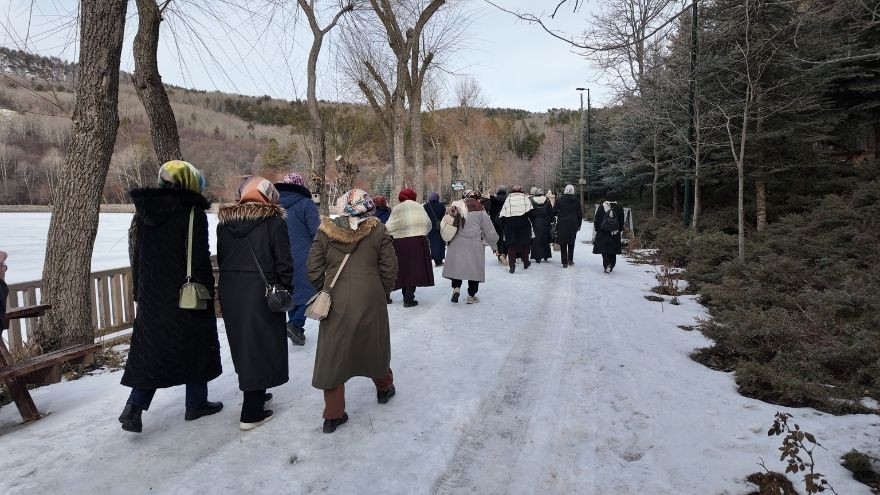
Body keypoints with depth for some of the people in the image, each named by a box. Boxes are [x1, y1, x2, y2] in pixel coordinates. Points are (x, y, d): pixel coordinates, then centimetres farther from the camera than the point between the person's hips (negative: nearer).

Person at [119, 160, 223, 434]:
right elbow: (200, 260, -16)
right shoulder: (192, 213, -14)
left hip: (151, 296, 5)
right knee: (195, 345, 10)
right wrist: (206, 295, -8)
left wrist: (139, 293, 17)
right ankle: (196, 404, 22)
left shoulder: (143, 212, 6)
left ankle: (134, 407, 4)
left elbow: (136, 256, 11)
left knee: (150, 349, 14)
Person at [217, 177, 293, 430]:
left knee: (242, 344, 19)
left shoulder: (225, 221, 7)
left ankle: (255, 395, 36)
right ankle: (251, 413, 7)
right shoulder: (274, 221, -9)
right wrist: (284, 291, 1)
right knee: (261, 345, 3)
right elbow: (284, 263, -11)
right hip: (262, 292, -6)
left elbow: (220, 258, 11)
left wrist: (232, 280, 18)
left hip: (230, 291, 6)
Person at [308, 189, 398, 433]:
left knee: (333, 353, 8)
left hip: (335, 304, 0)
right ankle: (384, 387, 43)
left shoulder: (325, 231, -1)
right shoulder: (378, 231, -5)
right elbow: (390, 268, -3)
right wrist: (382, 292, 12)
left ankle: (333, 414, 12)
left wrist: (327, 292, 13)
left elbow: (314, 268, -1)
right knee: (374, 346, 21)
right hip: (370, 301, 0)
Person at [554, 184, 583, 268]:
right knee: (571, 242, 17)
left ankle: (565, 262, -1)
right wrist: (579, 225, 12)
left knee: (563, 244, 2)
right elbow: (580, 214, 5)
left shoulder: (559, 199, -4)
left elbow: (554, 211, -1)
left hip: (562, 224, -2)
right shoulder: (576, 200, 1)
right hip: (573, 224, 2)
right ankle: (570, 260, 21)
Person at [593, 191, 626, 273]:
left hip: (603, 233, -2)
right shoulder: (619, 208, -1)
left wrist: (595, 229, 6)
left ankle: (607, 266, -10)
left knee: (604, 250, 2)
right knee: (613, 251, 13)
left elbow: (596, 220, -2)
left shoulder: (601, 207, -6)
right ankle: (611, 266, 16)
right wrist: (621, 231, 14)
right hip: (615, 233, 2)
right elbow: (621, 222, 5)